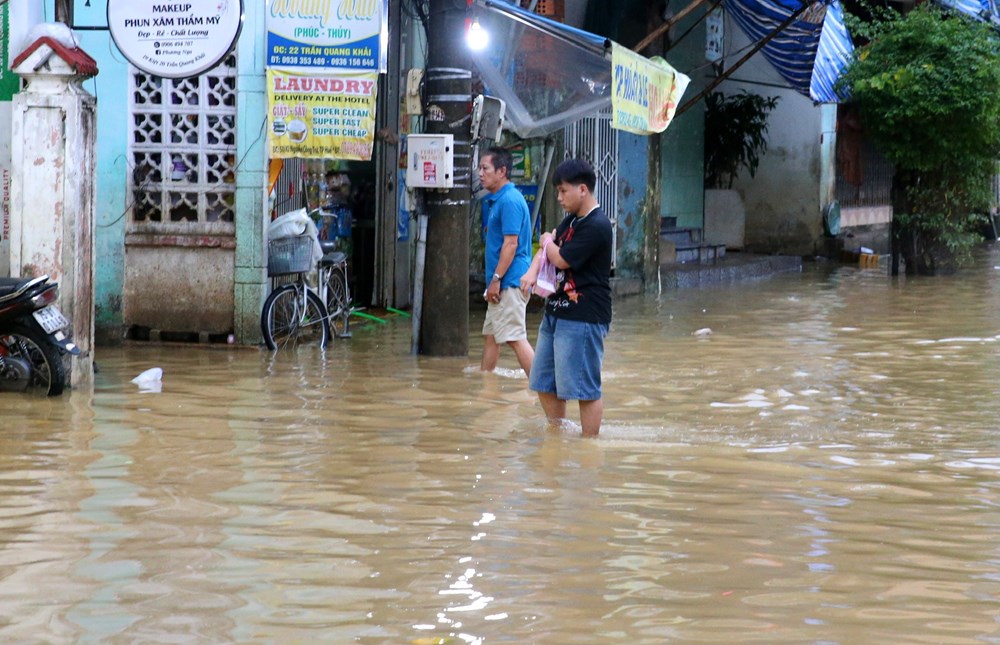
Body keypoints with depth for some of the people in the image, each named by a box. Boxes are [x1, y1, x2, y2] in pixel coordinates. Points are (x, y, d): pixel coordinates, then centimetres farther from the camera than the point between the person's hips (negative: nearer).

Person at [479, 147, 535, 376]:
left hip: (510, 281, -11)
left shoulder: (510, 200, -15)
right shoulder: (494, 200, 17)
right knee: (490, 335, 15)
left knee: (515, 337, -12)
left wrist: (496, 279, -21)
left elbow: (511, 244, -20)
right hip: (502, 283, 11)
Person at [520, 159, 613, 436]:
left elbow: (561, 259, -18)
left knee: (584, 388, -6)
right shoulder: (572, 219, 14)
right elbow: (548, 246, 19)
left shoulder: (597, 226, -18)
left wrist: (547, 242, 3)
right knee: (545, 384, 16)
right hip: (555, 314, 10)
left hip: (583, 319, -10)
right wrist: (533, 271, -1)